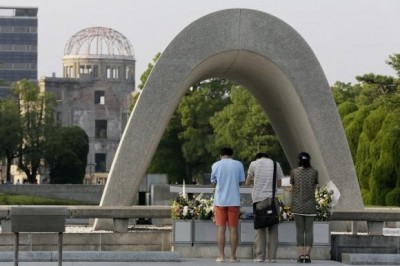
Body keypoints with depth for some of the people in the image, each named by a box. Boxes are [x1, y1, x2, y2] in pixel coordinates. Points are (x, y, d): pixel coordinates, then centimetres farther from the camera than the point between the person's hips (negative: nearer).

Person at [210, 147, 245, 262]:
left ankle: (221, 256, 1)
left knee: (221, 228, 3)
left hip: (220, 200, 0)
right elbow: (241, 182, 4)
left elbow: (213, 183, 7)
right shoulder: (238, 164, 1)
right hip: (234, 201, 0)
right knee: (233, 229, 4)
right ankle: (233, 256, 4)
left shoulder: (216, 165, 1)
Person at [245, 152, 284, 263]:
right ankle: (272, 256, -1)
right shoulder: (276, 164, 10)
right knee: (273, 228, 5)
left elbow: (247, 182, 8)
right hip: (272, 198, 1)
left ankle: (260, 256, -2)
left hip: (259, 199, -1)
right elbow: (279, 183, 14)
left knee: (260, 228, 5)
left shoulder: (254, 164, 6)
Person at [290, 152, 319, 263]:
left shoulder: (294, 172, -2)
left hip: (297, 205, 0)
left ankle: (301, 255, -5)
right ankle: (307, 255, -3)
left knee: (299, 230, 1)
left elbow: (293, 188, 6)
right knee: (309, 230, 3)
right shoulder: (314, 172, -1)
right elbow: (314, 188, 7)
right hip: (310, 204, 0)